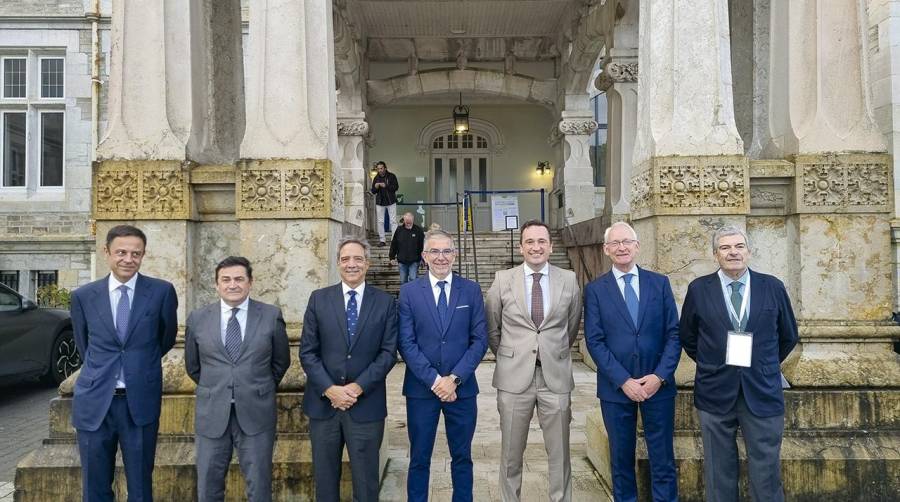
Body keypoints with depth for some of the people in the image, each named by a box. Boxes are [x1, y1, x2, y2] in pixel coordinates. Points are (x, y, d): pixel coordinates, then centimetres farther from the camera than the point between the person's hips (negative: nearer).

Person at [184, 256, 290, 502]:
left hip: (256, 414, -1)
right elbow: (192, 366, 14)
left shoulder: (272, 315, -3)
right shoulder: (197, 318, 1)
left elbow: (281, 361, 8)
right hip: (212, 415, 1)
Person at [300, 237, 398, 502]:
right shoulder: (319, 299, 3)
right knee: (324, 480, 14)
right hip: (323, 403, 1)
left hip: (367, 404, -1)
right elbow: (307, 351, 0)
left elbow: (388, 352, -4)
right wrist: (329, 389, -12)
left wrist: (358, 387, -14)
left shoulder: (385, 302, 1)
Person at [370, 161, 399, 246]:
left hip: (391, 201, -3)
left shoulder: (391, 176, -3)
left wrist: (386, 186, -21)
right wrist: (375, 187, -15)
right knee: (380, 221, 2)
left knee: (393, 221, -3)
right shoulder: (376, 178, 7)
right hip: (380, 202, 3)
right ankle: (382, 240, 8)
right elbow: (373, 191, 8)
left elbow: (396, 187, -10)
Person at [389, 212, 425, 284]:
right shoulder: (399, 230, 1)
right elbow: (393, 245, 7)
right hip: (402, 261, 2)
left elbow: (423, 246, -2)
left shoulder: (418, 230, -4)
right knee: (403, 281, 10)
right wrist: (392, 257, 5)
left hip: (414, 261, -2)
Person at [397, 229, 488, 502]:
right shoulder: (409, 291, 0)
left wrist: (454, 378, -11)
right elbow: (406, 343, -5)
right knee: (419, 459, 10)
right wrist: (434, 380, -13)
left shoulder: (471, 290, 3)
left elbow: (480, 339, -1)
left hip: (462, 388, 1)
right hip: (421, 388, -1)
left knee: (462, 457, 13)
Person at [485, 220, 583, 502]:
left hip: (556, 376, 1)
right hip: (514, 376, 0)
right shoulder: (503, 280, -1)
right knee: (511, 453, 11)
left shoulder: (569, 280, 1)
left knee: (559, 453, 10)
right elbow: (491, 328, 9)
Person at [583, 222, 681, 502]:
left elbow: (674, 334, 1)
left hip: (658, 384, 1)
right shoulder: (595, 289, 0)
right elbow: (594, 341, -6)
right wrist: (623, 381, -13)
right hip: (615, 387, -1)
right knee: (621, 457, 12)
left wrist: (660, 376, -10)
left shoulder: (660, 283, 4)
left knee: (662, 458, 8)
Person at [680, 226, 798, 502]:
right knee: (719, 476, 10)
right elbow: (687, 338, 11)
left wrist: (763, 366, 14)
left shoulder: (773, 287, 1)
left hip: (762, 394, 0)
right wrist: (713, 365, 10)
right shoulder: (698, 289, -1)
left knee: (767, 477, 6)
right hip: (715, 394, 0)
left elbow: (789, 337, 13)